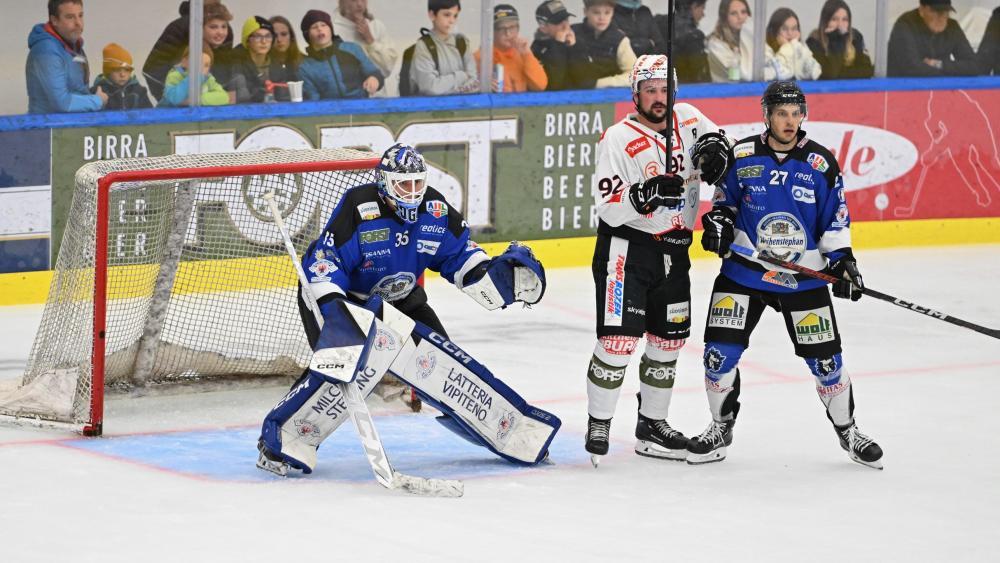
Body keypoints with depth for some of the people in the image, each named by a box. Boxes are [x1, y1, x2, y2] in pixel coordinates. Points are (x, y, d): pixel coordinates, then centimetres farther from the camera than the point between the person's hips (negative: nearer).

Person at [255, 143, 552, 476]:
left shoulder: (436, 210, -8)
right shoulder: (359, 208, -26)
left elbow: (461, 256, 2)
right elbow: (323, 261, -27)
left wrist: (501, 272, -16)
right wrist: (333, 306, -41)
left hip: (400, 300, 6)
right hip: (342, 296, -6)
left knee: (443, 359, -1)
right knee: (346, 364, -31)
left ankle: (510, 430, 13)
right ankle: (281, 440, -27)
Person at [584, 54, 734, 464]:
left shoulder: (687, 120, 4)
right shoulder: (619, 139, -12)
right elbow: (609, 209, -17)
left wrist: (714, 152, -14)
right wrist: (646, 195, -33)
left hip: (673, 252, 6)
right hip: (626, 250, -6)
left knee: (668, 340, 13)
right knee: (620, 338, -12)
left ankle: (652, 425, 26)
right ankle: (597, 426, -3)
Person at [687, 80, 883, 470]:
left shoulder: (821, 163, -4)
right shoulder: (741, 156, -3)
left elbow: (834, 219, 3)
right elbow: (726, 198, 12)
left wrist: (842, 260, -6)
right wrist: (719, 221, -7)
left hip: (803, 276, 0)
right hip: (743, 272, 1)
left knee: (825, 359, 2)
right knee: (720, 352, -4)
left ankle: (847, 430, 22)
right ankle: (721, 427, 17)